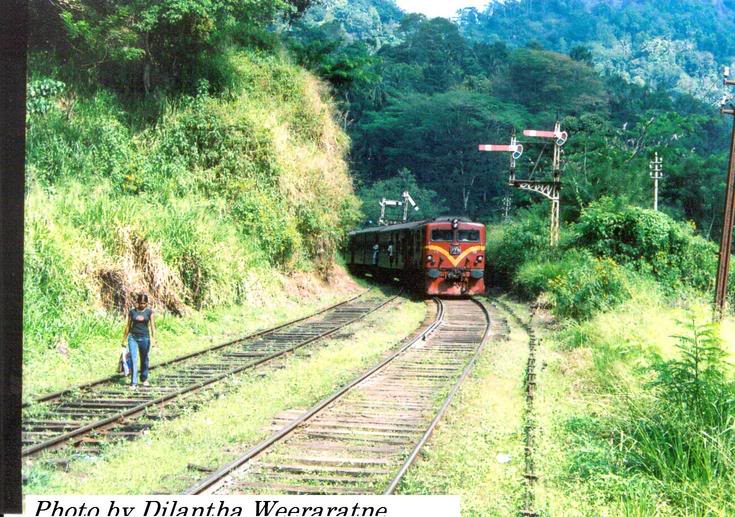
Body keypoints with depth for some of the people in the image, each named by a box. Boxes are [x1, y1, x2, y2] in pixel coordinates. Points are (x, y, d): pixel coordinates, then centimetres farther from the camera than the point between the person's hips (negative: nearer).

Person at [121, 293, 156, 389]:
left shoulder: (149, 312, 1)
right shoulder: (132, 311, 1)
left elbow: (152, 325, 0)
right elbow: (128, 326, 7)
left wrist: (153, 338, -9)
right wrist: (124, 339, 9)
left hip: (145, 338, 0)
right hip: (133, 338, 0)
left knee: (144, 359, 13)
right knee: (133, 360, -9)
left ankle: (144, 379, 32)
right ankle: (133, 383, -9)